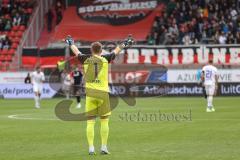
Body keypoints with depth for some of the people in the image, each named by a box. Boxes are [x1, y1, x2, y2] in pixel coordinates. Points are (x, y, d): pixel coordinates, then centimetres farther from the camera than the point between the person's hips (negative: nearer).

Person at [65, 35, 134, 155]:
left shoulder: (86, 59, 3)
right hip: (103, 93, -1)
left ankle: (91, 148, -3)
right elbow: (115, 52, 18)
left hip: (90, 93, 1)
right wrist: (124, 44, 36)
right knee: (104, 121, 7)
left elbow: (76, 52, 22)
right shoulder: (105, 59, 0)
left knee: (90, 121, 2)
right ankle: (104, 147, 4)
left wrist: (71, 43, 42)